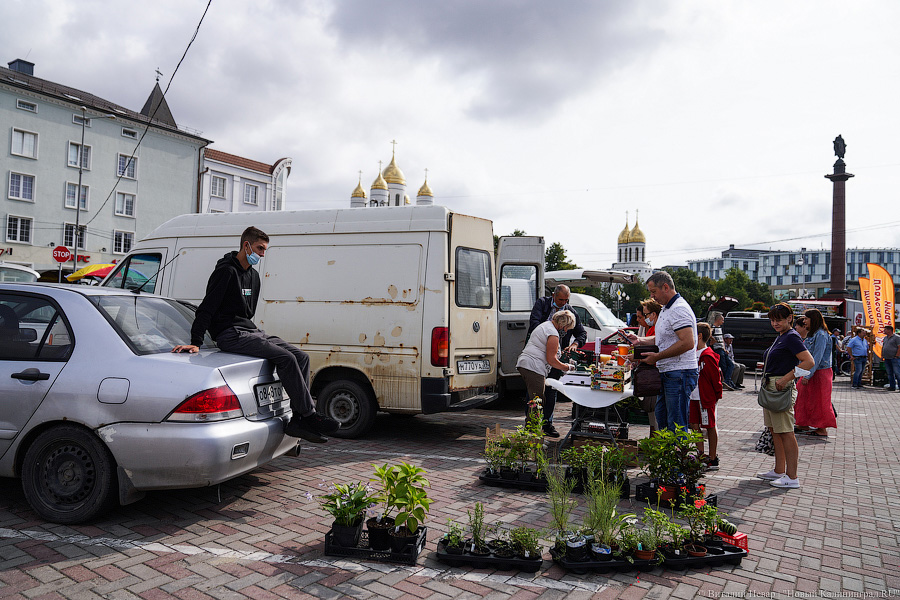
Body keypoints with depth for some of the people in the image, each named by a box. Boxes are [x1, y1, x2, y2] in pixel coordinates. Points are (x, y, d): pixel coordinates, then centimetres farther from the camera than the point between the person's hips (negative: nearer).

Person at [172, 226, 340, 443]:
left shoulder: (253, 275, 19)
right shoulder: (226, 271, -9)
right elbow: (206, 308, -14)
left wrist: (254, 333, 17)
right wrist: (195, 342, -20)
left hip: (250, 331, 9)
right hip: (231, 335, -9)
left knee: (301, 356, -5)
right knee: (286, 358, -25)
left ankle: (298, 420, -9)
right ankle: (309, 415, -19)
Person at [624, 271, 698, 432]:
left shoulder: (679, 309, -16)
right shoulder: (665, 309, 18)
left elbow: (687, 343, -25)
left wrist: (657, 356, -20)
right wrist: (639, 340, 13)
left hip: (679, 374, -11)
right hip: (667, 373, 11)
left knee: (677, 426, -6)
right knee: (661, 418, 17)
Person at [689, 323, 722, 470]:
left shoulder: (708, 356, -15)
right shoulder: (693, 354, 11)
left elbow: (716, 378, -12)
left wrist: (717, 395, -6)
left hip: (707, 397, -8)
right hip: (694, 397, 9)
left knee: (710, 427, 2)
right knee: (695, 425, 10)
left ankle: (713, 459, 10)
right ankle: (701, 456, 20)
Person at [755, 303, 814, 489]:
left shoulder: (791, 337, -12)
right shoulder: (780, 337, 17)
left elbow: (809, 362, -22)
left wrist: (786, 379, -23)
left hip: (782, 389, -10)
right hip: (770, 388, 10)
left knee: (785, 432, -6)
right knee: (775, 431, 14)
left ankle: (792, 478, -1)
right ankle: (779, 471, 23)